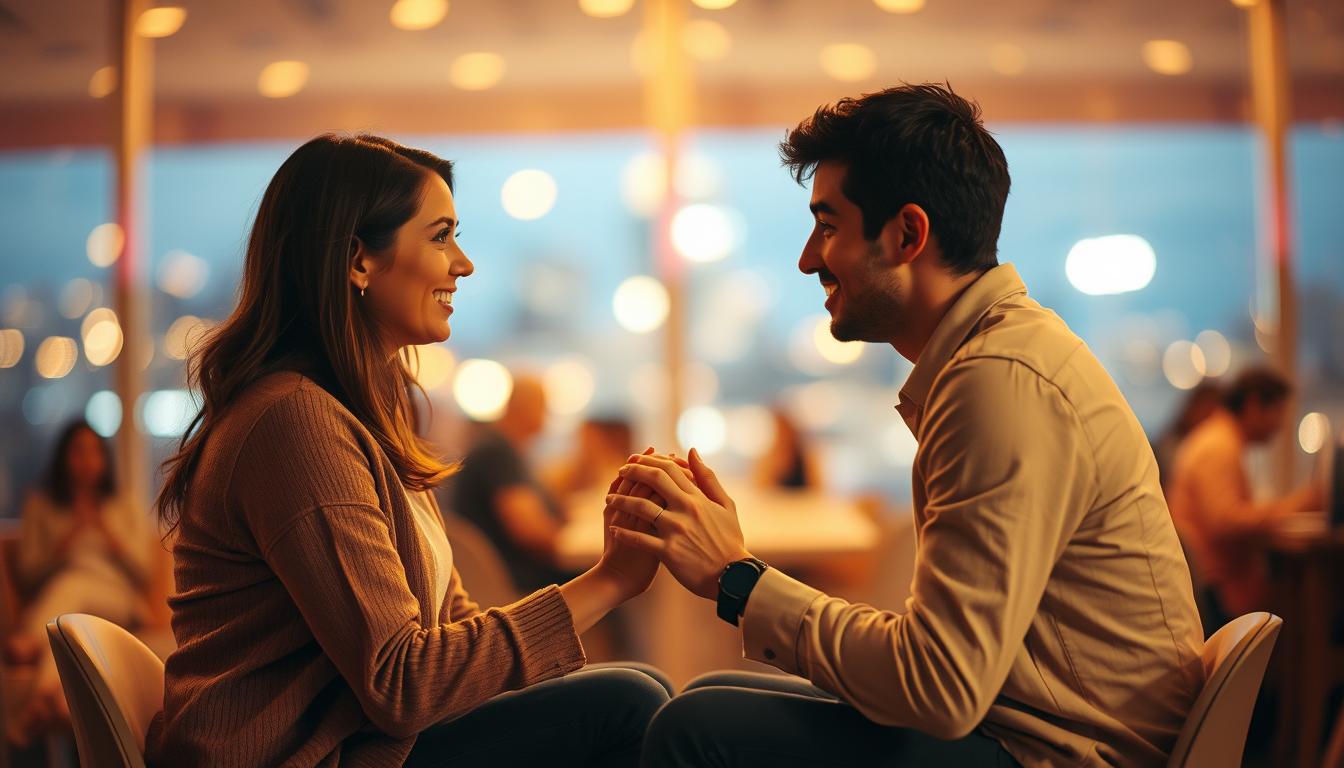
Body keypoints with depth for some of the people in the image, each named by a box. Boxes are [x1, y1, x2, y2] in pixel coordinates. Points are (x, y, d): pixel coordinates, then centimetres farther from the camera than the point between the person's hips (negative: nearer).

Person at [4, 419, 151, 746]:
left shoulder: (127, 512, 24)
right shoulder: (40, 506, 22)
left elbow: (142, 575, 12)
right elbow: (26, 575, 12)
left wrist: (104, 529, 1)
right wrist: (70, 536, -1)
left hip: (114, 599, 0)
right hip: (51, 604, 0)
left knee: (69, 585, -39)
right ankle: (53, 697, -73)